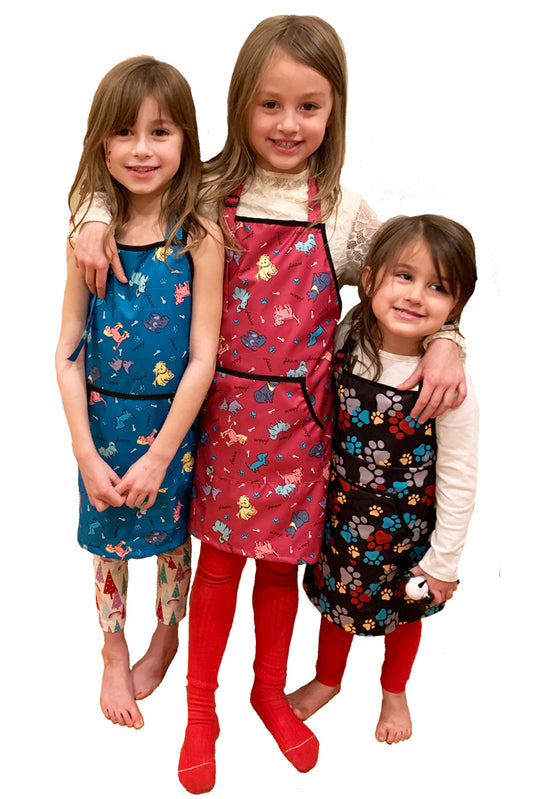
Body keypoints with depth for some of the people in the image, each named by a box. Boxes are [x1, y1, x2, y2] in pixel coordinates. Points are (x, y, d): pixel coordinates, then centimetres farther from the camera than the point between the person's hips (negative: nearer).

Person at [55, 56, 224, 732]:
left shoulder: (199, 239, -14)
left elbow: (202, 358, -14)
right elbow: (68, 353, -6)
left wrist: (158, 455, -14)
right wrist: (86, 454, -10)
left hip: (173, 422, -1)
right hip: (104, 420, 2)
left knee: (172, 538, 17)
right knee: (109, 542, 16)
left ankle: (165, 641, 45)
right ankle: (114, 658, 41)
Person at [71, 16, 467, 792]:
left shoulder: (344, 213, -2)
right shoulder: (207, 193, -3)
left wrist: (443, 340, -9)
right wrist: (96, 220, -10)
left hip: (297, 415, 1)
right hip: (222, 407, 0)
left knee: (281, 560, 13)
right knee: (218, 555, 10)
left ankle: (270, 691, 39)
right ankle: (200, 705, 31)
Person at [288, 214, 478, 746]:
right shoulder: (345, 342, -15)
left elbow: (458, 482, -16)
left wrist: (443, 560, -10)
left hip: (406, 527, -2)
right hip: (342, 512, 3)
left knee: (403, 611, 23)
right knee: (337, 598, 24)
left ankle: (394, 692, 53)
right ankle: (327, 679, 54)